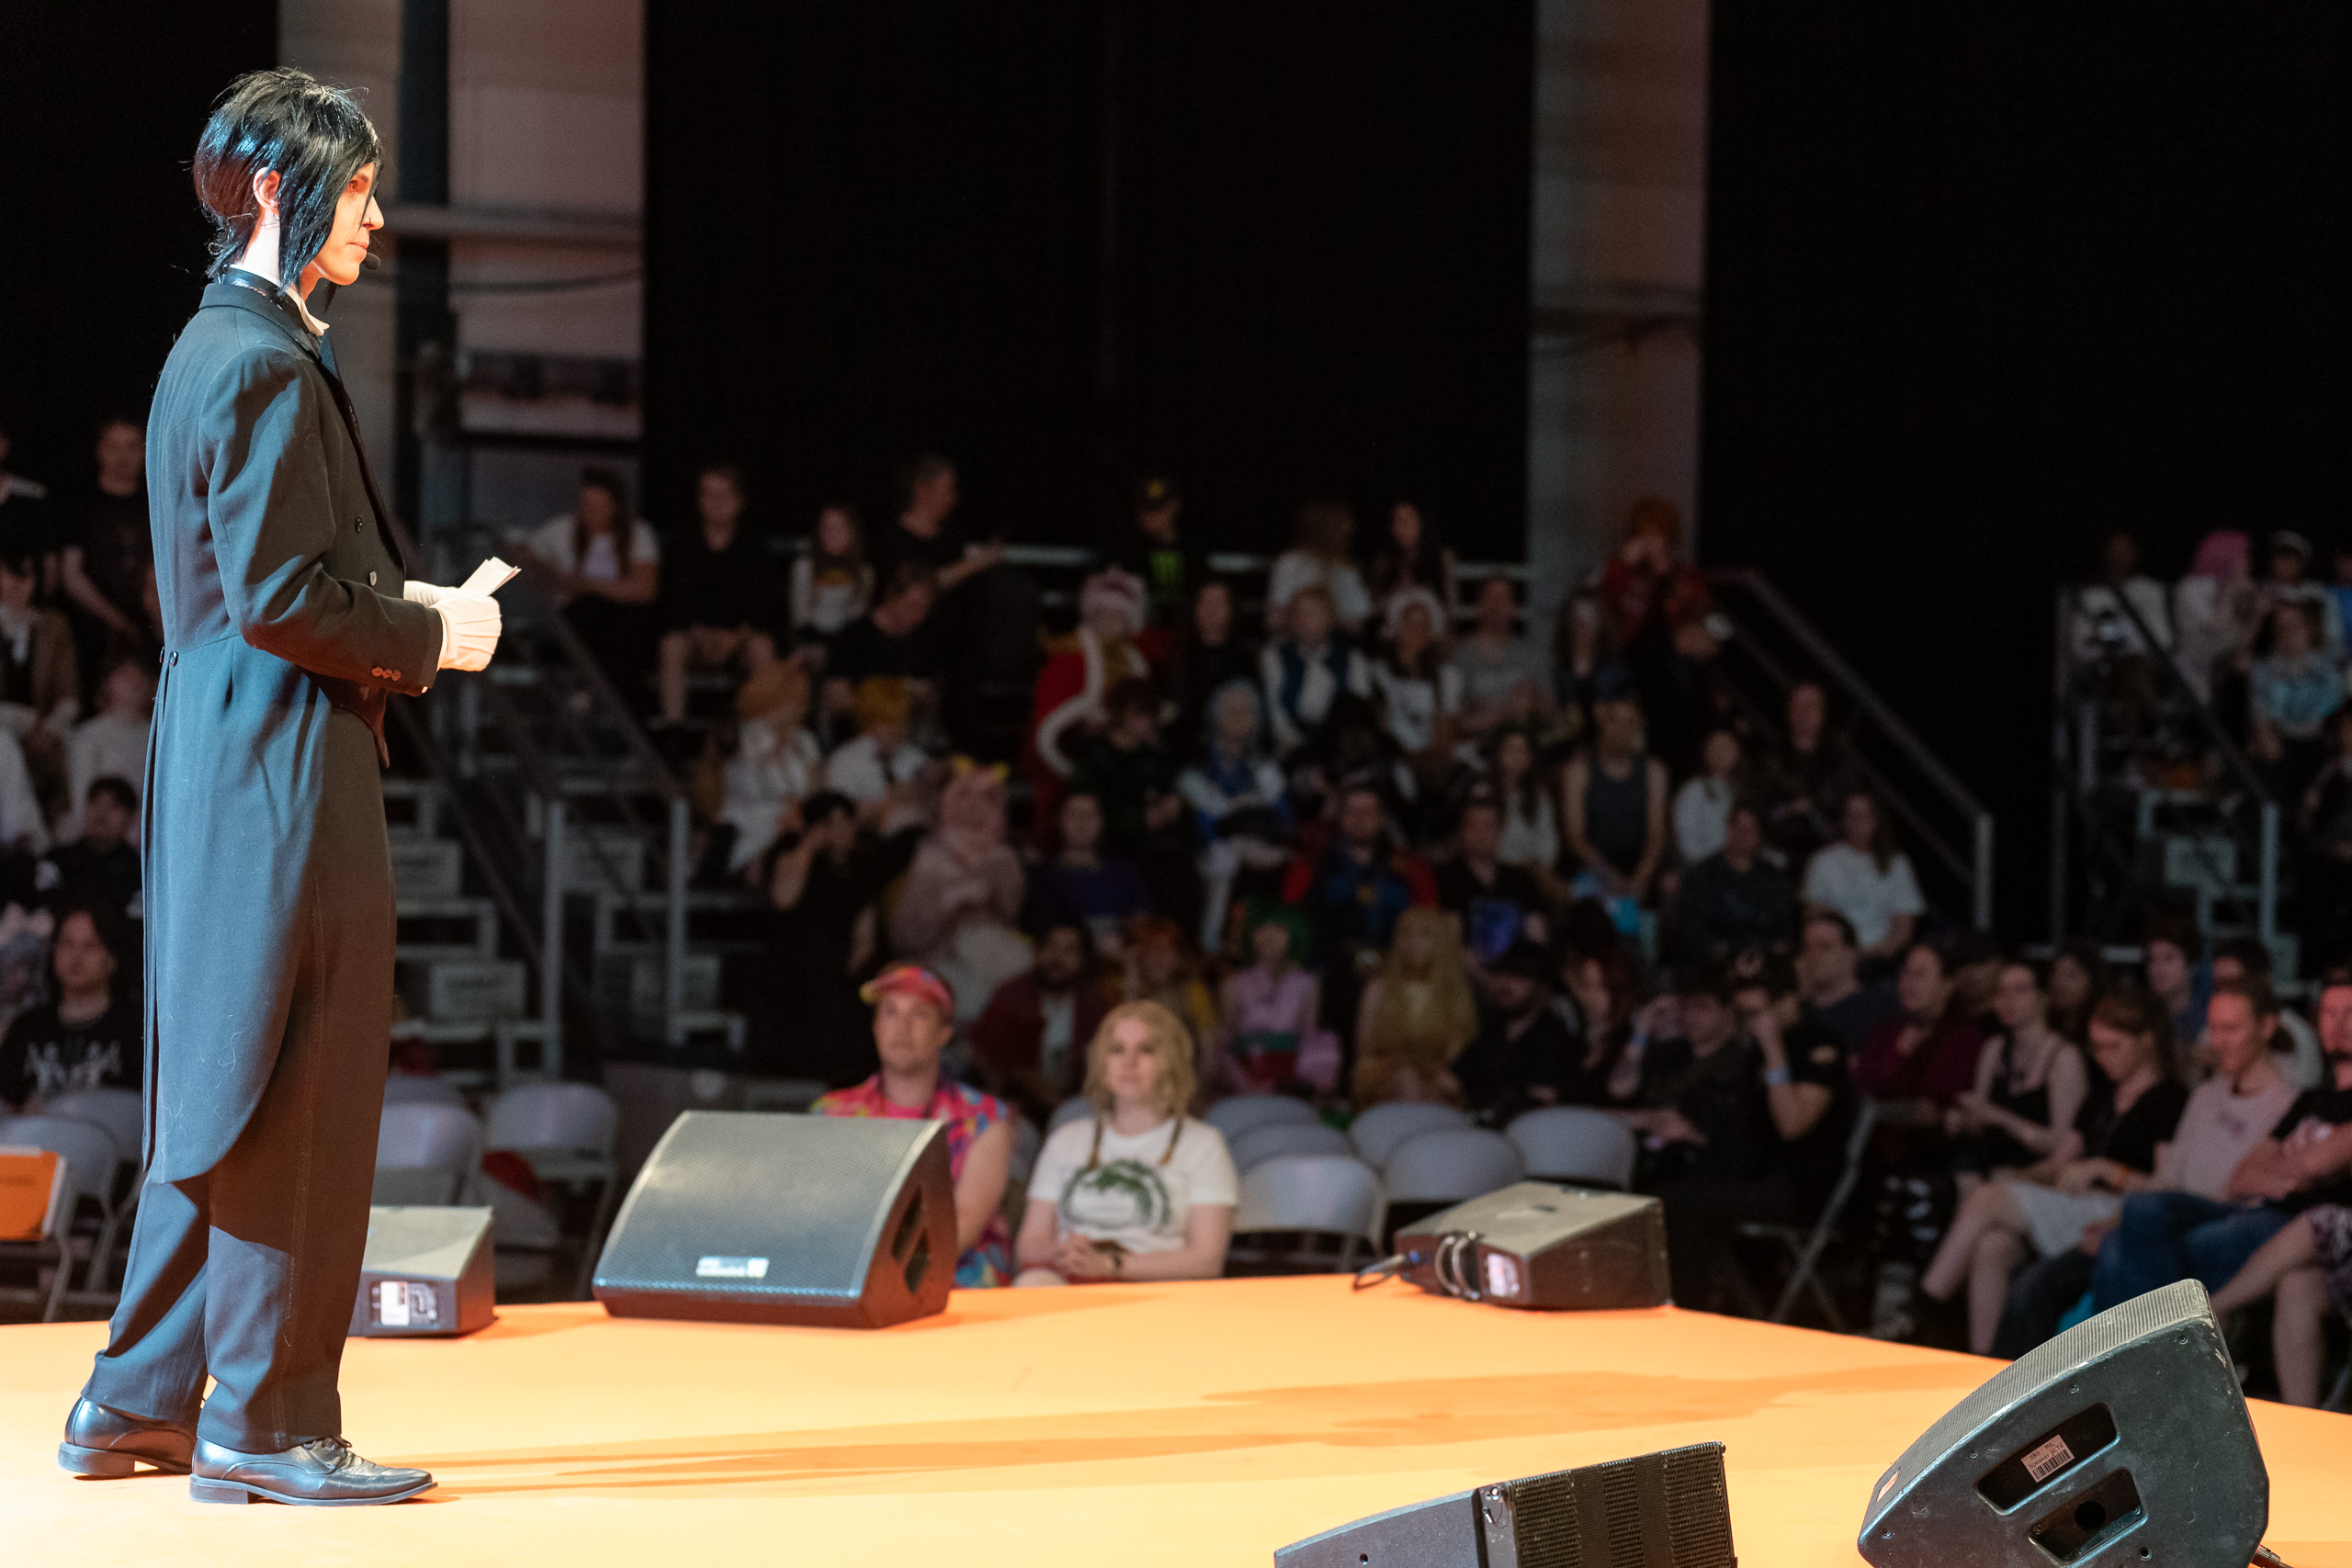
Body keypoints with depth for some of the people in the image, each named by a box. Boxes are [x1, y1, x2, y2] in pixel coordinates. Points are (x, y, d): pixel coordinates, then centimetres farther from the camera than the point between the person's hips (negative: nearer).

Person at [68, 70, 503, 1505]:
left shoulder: (217, 347, 18)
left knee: (224, 1093, 16)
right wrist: (430, 637, -7)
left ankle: (142, 1401, 22)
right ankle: (266, 1424, 2)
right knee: (299, 1100, -4)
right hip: (286, 769, -11)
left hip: (226, 768, 11)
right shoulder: (267, 365, -15)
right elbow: (284, 597, -21)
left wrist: (407, 612, 13)